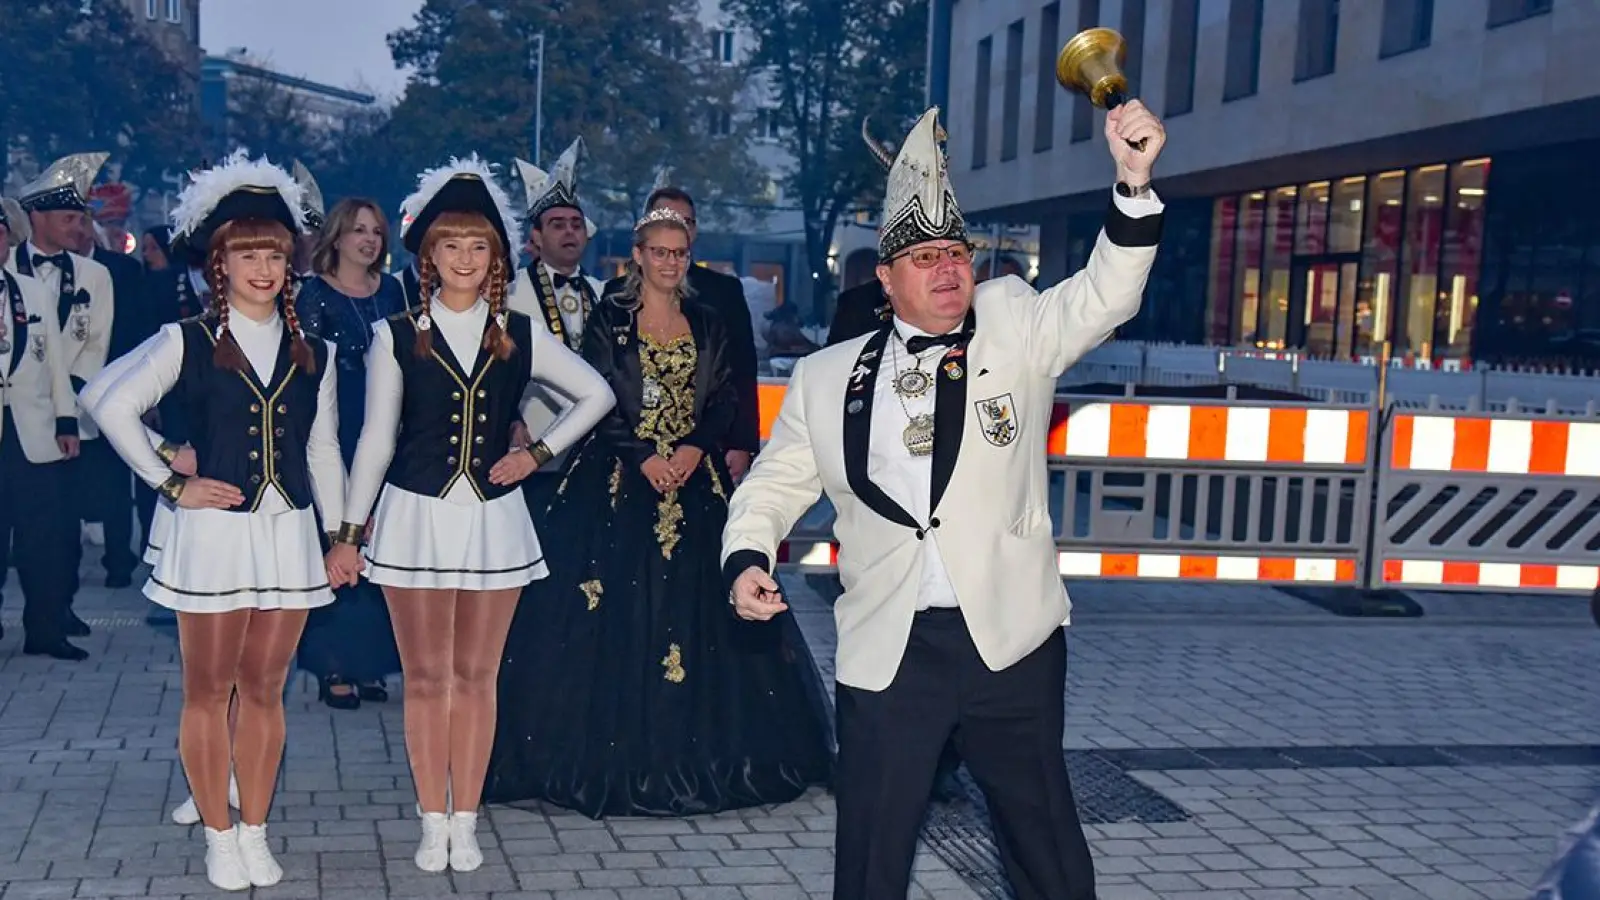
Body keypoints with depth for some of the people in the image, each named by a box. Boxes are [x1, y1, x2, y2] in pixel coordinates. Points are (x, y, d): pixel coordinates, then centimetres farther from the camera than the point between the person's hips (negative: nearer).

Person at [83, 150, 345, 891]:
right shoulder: (186, 342, -2)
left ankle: (256, 834, 19)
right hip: (213, 531, -3)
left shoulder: (312, 354, 9)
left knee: (264, 691, 9)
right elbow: (112, 404, -10)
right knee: (209, 692, 4)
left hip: (289, 533, 3)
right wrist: (171, 483, -11)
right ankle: (220, 838, 14)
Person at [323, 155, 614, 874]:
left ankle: (465, 822, 17)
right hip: (416, 517, -1)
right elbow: (376, 439, 1)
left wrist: (539, 453, 3)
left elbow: (597, 395, 12)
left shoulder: (519, 337, 3)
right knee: (425, 679, 5)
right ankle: (433, 823, 15)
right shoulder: (398, 337, -1)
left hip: (493, 519, 1)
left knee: (476, 677, 7)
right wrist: (349, 532, 2)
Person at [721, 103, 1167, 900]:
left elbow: (1106, 296, -11)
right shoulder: (826, 378, 6)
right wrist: (747, 557, -7)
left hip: (1009, 638, 0)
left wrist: (1134, 183, -27)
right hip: (886, 648, 1)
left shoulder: (1015, 328, 3)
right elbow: (774, 485, 12)